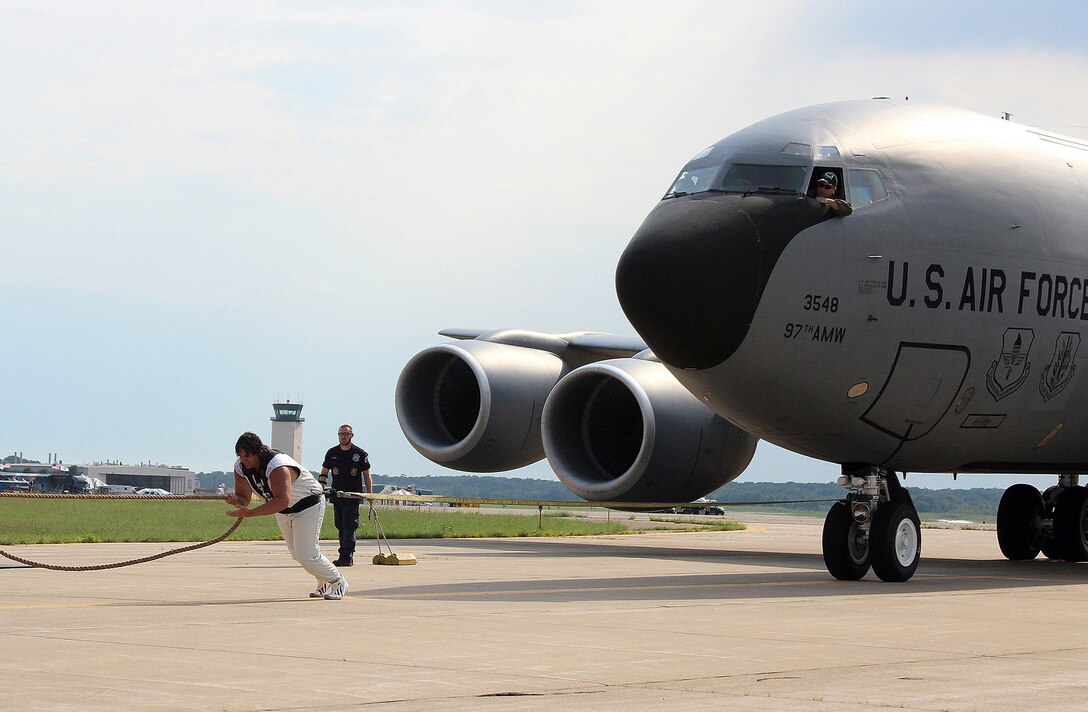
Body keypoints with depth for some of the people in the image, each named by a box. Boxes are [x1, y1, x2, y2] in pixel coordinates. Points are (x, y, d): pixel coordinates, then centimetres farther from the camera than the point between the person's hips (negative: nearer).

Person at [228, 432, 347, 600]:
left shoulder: (277, 466, -39)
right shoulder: (240, 468, -14)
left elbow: (282, 501, -51)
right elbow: (244, 497, -8)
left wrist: (250, 513, -54)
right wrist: (235, 500, -34)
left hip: (309, 505, -8)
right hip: (283, 512, 8)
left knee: (306, 554, -14)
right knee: (296, 554, 16)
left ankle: (338, 583, 7)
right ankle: (324, 583, 38)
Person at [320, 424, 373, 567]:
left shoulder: (360, 454, 0)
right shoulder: (332, 453, 9)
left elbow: (367, 475, 6)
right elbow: (324, 473, 13)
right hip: (336, 495, 4)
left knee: (349, 526, -13)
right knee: (340, 526, 5)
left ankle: (346, 557, -17)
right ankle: (348, 556, 11)